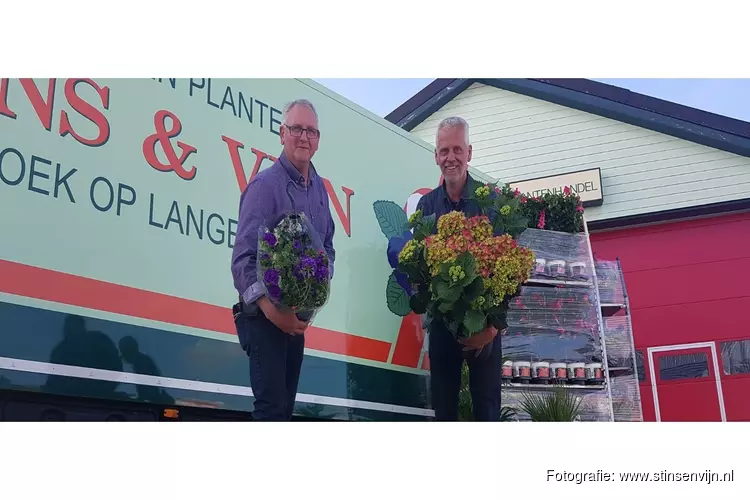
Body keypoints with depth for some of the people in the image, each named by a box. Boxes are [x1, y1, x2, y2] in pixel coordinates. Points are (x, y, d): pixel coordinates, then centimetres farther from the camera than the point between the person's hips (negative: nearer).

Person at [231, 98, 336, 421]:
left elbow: (327, 246, 19)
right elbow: (243, 258, -20)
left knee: (286, 403, 14)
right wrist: (271, 309, -28)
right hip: (264, 314, -8)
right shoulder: (265, 185, -14)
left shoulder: (319, 189, 10)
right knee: (273, 406, -11)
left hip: (297, 315, 8)